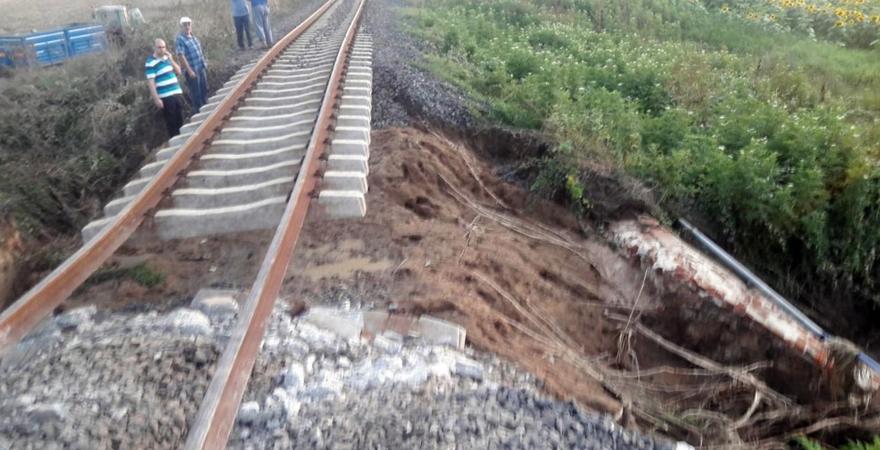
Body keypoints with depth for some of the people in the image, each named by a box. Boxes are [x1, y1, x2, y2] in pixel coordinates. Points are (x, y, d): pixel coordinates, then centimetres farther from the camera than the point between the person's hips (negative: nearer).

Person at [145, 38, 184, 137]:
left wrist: (171, 60, 0)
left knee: (180, 120, 15)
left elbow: (178, 72, 14)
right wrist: (156, 99, -18)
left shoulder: (167, 58, 12)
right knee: (171, 122, 0)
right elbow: (151, 83, -13)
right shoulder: (150, 63, -10)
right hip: (165, 97, -7)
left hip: (177, 93, 7)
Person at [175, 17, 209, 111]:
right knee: (196, 93, 0)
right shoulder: (180, 39, -15)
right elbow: (181, 56, -20)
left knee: (204, 90, 17)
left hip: (202, 68, 8)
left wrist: (204, 62, 18)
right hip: (192, 70, -8)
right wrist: (189, 70, -23)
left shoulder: (193, 36, 10)